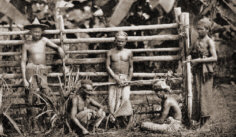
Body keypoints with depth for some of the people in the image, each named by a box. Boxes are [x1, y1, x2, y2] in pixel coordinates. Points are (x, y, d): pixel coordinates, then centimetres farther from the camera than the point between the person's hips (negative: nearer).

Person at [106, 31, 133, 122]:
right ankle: (113, 119, -6)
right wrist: (116, 78, -12)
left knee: (125, 98, -15)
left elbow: (131, 67, 8)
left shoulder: (128, 53, 6)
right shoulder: (110, 52, 3)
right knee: (112, 98, -8)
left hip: (125, 78, 0)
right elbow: (108, 66, -2)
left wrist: (129, 80, -4)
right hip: (113, 78, 0)